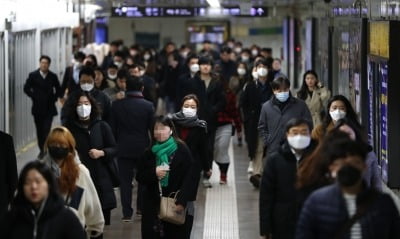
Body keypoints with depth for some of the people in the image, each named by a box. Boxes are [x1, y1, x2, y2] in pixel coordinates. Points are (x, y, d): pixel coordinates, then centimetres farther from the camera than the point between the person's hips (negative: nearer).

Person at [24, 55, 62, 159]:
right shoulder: (33, 75, -1)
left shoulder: (53, 76, -1)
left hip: (49, 108, -1)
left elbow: (58, 90, 11)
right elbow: (26, 88, 5)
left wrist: (54, 98, -1)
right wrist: (34, 97, -2)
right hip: (38, 108, 1)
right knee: (40, 130, 9)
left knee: (47, 130, -11)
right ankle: (42, 150, 21)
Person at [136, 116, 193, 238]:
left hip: (175, 203, -3)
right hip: (152, 205, 3)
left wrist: (181, 201, -15)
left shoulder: (182, 150, -4)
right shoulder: (149, 152, 8)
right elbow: (139, 177, 10)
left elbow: (187, 179, -7)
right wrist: (154, 173, -10)